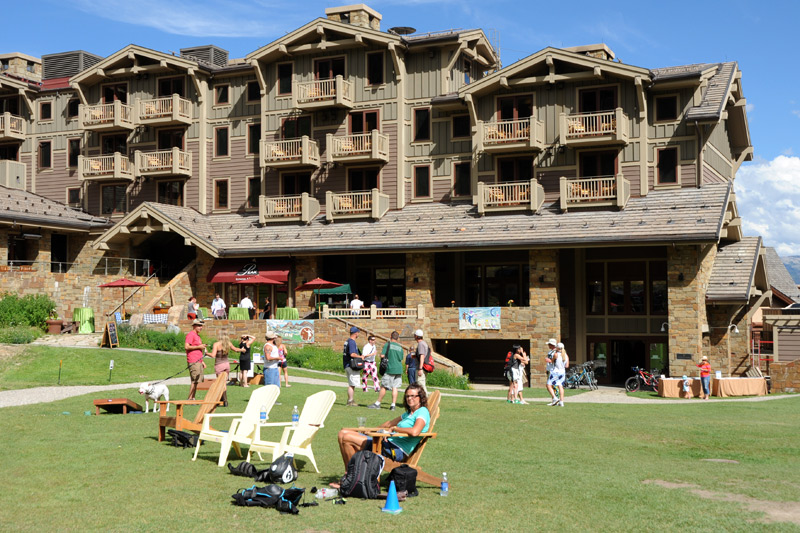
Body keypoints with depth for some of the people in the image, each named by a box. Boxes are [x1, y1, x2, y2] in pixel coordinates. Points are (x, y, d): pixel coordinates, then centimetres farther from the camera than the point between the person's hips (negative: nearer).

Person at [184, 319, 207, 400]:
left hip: (198, 361, 9)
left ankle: (192, 398, 11)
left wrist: (202, 361, 24)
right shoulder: (190, 334, -7)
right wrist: (199, 347, -14)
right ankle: (189, 398, -7)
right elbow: (186, 347, -19)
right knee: (195, 381, -11)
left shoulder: (197, 336, 22)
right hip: (193, 362, -9)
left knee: (197, 381, 8)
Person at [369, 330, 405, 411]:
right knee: (395, 387, 3)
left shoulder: (387, 345, -4)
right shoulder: (400, 347, 9)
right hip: (399, 369, 4)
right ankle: (393, 405, 0)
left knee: (383, 387, 1)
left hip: (390, 369, -4)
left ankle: (378, 403, 6)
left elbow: (382, 356, -9)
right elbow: (401, 359, 15)